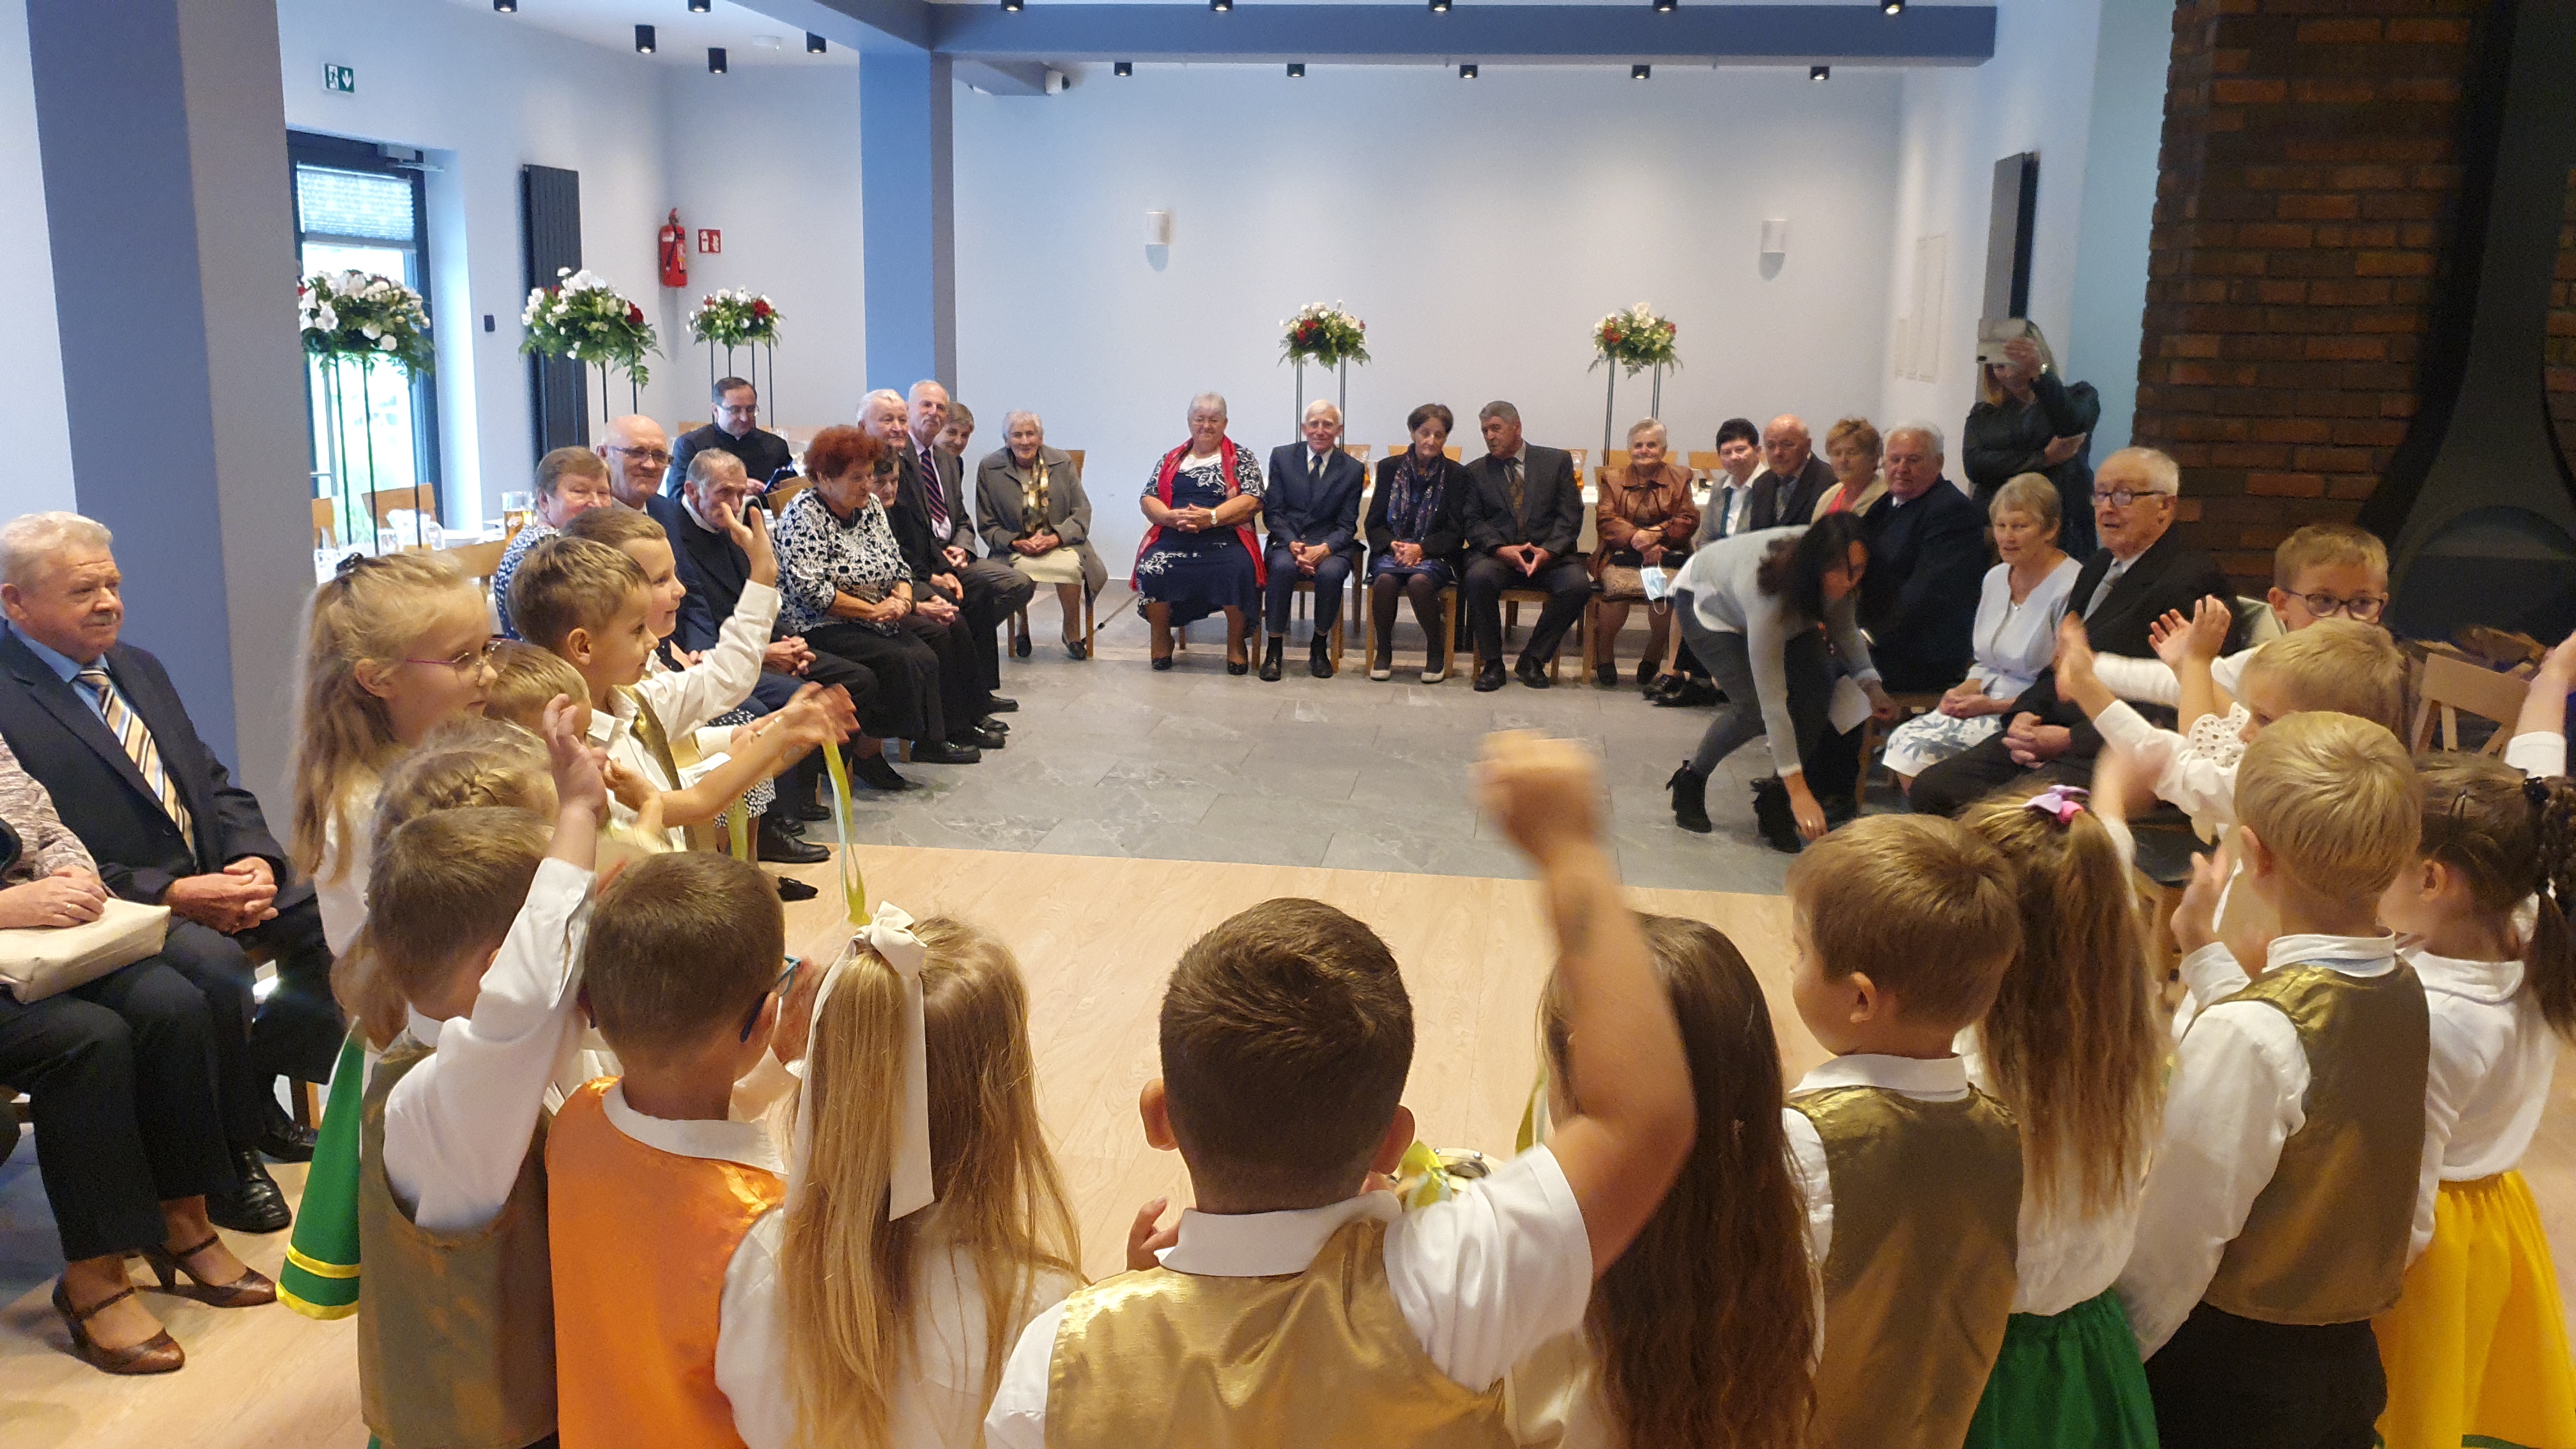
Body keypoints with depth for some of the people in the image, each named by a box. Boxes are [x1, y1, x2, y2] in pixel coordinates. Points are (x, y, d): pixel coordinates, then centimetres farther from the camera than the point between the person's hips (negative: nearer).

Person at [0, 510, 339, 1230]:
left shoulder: (138, 668, 15)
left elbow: (213, 783, 15)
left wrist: (255, 860, -5)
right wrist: (174, 895, -22)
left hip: (216, 876, 8)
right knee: (218, 970, -33)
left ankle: (257, 1097, 11)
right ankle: (223, 1161, -7)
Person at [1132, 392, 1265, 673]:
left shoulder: (1242, 458, 11)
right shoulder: (1171, 459, 20)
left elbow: (1251, 502, -2)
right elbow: (1147, 499, 12)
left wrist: (1210, 517, -16)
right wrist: (1171, 517, -11)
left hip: (1224, 538, -2)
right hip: (1173, 538, 2)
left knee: (1238, 571, -33)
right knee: (1150, 570, -28)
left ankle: (1236, 642, -9)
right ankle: (1161, 638, -3)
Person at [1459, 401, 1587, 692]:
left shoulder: (1557, 461, 11)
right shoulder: (1476, 472, 14)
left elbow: (1570, 515, 3)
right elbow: (1472, 522, 3)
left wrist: (1548, 551, -14)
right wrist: (1500, 549, -16)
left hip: (1549, 555, 0)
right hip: (1497, 555, 0)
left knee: (1578, 584, -30)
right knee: (1478, 577, -34)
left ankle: (1532, 659, -12)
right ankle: (1491, 662, -17)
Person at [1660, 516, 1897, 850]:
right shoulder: (1767, 593, -44)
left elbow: (1844, 627, -4)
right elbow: (1771, 700, -42)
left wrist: (1871, 685, -21)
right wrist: (1798, 790, -42)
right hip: (1705, 601, -6)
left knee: (1812, 692, -16)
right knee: (1753, 707, -24)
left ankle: (1773, 797, 1)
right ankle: (1691, 778, 2)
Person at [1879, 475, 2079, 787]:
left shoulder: (2071, 588, -12)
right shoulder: (1995, 578, 13)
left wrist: (1994, 705, -17)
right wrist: (1963, 691, 0)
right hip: (1986, 703, 8)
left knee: (1919, 749, -23)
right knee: (1902, 740, -16)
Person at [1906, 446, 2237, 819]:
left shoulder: (2194, 579, -9)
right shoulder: (2098, 566, 20)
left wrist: (2069, 739, -18)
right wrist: (2023, 717, 1)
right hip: (2048, 734, 9)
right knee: (1930, 789, -7)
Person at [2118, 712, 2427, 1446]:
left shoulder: (2248, 1032, -26)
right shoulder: (2406, 991, -6)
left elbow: (2172, 1245, -21)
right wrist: (2208, 954, 18)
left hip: (2228, 1365, -7)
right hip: (2350, 1358, 7)